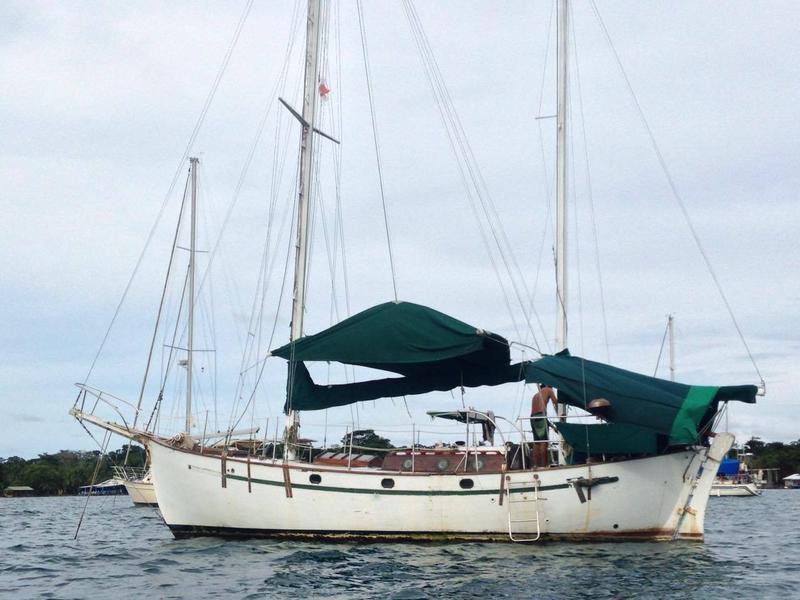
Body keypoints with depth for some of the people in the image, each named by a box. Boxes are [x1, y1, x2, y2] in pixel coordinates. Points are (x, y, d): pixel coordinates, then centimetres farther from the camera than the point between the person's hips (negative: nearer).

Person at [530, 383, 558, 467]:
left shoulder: (536, 394, 29)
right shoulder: (548, 390, 12)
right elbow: (555, 403, 3)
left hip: (533, 417, 7)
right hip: (541, 416, -7)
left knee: (536, 443, 8)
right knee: (544, 442, -10)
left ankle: (535, 465, 4)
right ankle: (544, 465, -15)